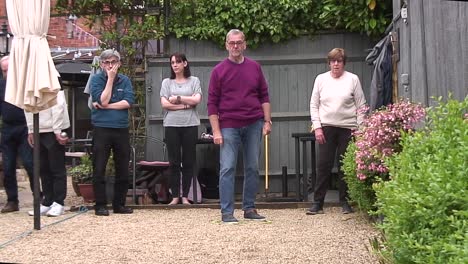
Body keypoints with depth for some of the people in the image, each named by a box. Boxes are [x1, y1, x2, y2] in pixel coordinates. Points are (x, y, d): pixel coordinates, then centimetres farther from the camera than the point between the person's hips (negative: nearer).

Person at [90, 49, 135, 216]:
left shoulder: (125, 80, 9)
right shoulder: (96, 80, 1)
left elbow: (128, 102, -5)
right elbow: (103, 100, -13)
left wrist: (107, 106, -11)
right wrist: (110, 79, -10)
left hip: (122, 129, 3)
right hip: (101, 129, -3)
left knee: (123, 170, 8)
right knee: (99, 169, -1)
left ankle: (119, 204, 18)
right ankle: (100, 205, 7)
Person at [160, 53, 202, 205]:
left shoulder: (194, 81, 9)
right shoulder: (167, 82, 11)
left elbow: (197, 100, -6)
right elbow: (164, 104, -2)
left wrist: (177, 98, -5)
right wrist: (186, 105, -5)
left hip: (190, 125, 0)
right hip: (171, 125, 1)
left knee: (189, 162, 1)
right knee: (174, 162, 0)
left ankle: (185, 196, 8)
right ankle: (175, 196, 5)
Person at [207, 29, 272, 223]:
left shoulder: (255, 67, 8)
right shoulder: (219, 70, 1)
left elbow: (264, 96, 13)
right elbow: (212, 103, 0)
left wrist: (267, 121, 3)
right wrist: (216, 131, -7)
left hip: (253, 125, 3)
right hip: (229, 126, -3)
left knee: (253, 168, 8)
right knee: (227, 169, -5)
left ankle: (249, 208, 18)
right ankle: (227, 212, 0)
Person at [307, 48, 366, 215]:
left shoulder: (353, 79, 4)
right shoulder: (321, 79, 8)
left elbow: (361, 106, 4)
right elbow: (314, 104, 8)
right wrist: (317, 127, -2)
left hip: (347, 128, -1)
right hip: (326, 127, 1)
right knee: (323, 165, -1)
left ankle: (345, 202, 12)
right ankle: (317, 203, 4)